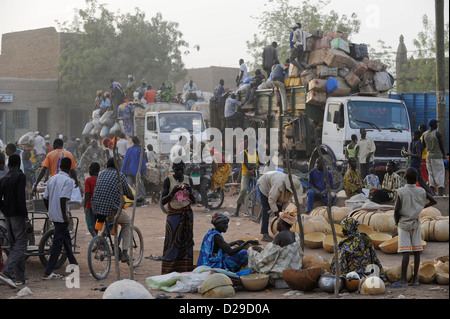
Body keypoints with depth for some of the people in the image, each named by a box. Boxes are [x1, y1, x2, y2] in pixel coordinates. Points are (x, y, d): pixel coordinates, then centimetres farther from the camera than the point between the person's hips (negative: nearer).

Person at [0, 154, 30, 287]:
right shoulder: (20, 176, -11)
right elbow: (21, 199, -19)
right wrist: (26, 220, -18)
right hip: (18, 216, -7)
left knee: (14, 245, 11)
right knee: (21, 244, -6)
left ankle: (20, 278, 11)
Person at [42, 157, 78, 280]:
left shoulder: (52, 179, 9)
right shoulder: (68, 181, -14)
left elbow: (45, 198, 10)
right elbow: (63, 199, -24)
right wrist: (65, 217, -17)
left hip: (53, 215, 8)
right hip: (61, 216, -8)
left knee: (66, 238, 22)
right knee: (58, 243, -4)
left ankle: (73, 263, 36)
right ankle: (48, 272, -5)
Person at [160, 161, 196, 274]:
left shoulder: (188, 179, 8)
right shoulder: (168, 180, -1)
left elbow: (193, 201, 10)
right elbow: (163, 201, -4)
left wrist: (190, 192, -9)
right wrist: (173, 192, -20)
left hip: (187, 213, 3)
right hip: (173, 214, -3)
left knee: (186, 242, 0)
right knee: (172, 242, -6)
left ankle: (185, 271, 2)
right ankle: (169, 273, -5)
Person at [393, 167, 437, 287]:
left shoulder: (401, 192, -13)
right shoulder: (421, 191, -1)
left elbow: (397, 211, -16)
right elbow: (433, 201, 11)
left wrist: (397, 222, 1)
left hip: (403, 224, -3)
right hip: (416, 223, 3)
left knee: (405, 252, -7)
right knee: (417, 251, 9)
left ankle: (403, 280, -8)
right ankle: (415, 278, 12)